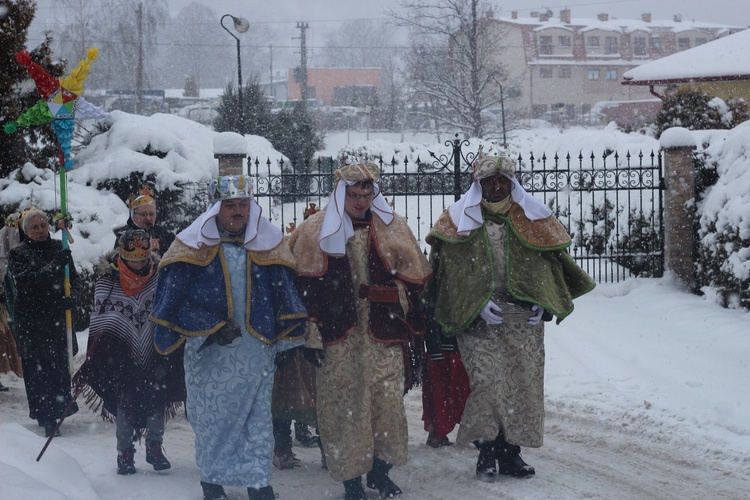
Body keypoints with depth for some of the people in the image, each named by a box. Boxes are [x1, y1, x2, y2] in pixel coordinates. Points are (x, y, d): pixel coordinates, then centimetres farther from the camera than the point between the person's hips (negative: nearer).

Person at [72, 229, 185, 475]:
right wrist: (93, 358, -5)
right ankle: (125, 453, 4)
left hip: (156, 350, 1)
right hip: (122, 351, -1)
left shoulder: (159, 274, -5)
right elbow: (99, 318, -2)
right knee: (125, 398, -7)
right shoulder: (108, 278, -7)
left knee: (157, 395, 0)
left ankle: (154, 447, 15)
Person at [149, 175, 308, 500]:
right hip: (209, 352, -2)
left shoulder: (268, 245, 7)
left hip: (257, 351, 2)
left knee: (258, 417, 2)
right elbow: (173, 299, -5)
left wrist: (292, 323, -6)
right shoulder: (193, 247, -3)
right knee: (212, 417, 5)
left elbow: (285, 292, 11)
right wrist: (211, 328, -14)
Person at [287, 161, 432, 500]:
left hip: (383, 332, 2)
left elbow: (414, 278, 13)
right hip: (338, 335, -2)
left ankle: (380, 470, 15)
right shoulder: (314, 231, 3)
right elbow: (303, 285, 4)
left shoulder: (392, 227, 9)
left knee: (388, 401, -1)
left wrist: (411, 327, 10)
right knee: (343, 404, -3)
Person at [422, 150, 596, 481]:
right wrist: (477, 305, -11)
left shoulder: (532, 219, 11)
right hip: (478, 321, -3)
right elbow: (448, 272, 0)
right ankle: (487, 451, -2)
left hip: (524, 320, 3)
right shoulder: (459, 221, 5)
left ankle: (510, 452, 11)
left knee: (523, 383, 1)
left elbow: (554, 262, 14)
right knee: (487, 382, -14)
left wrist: (544, 304, 1)